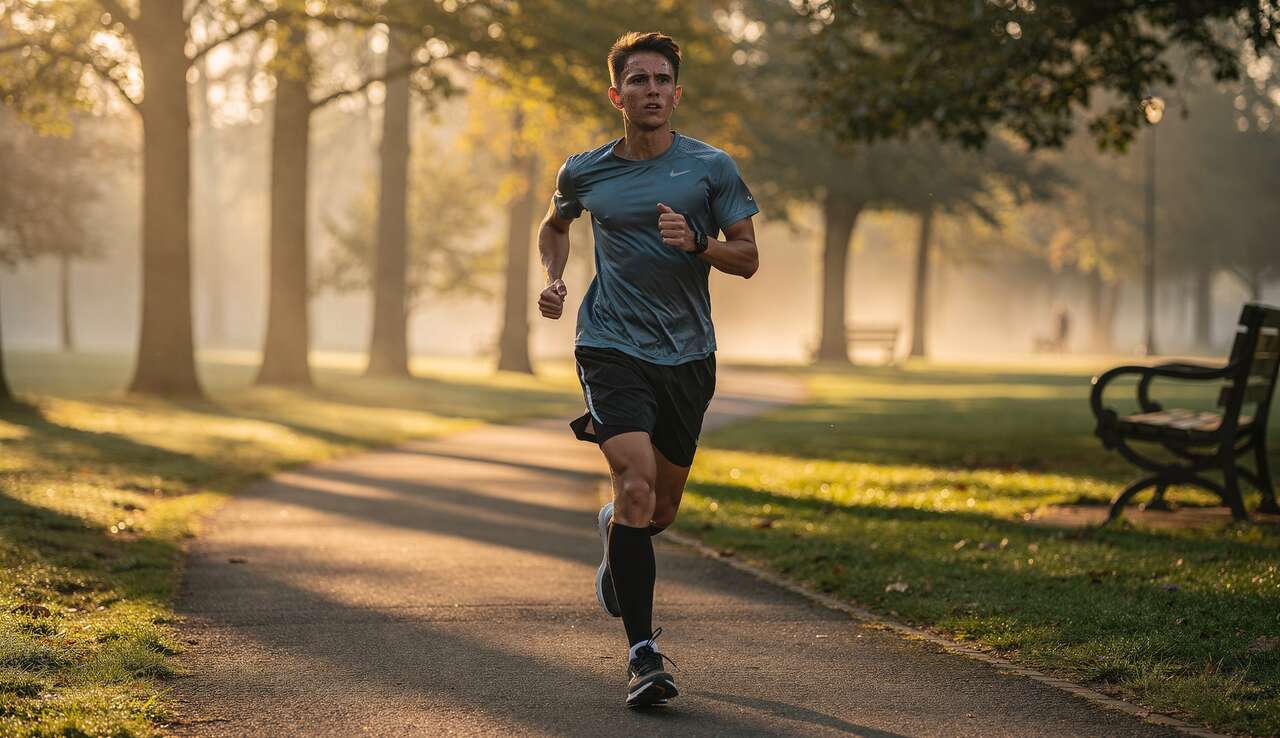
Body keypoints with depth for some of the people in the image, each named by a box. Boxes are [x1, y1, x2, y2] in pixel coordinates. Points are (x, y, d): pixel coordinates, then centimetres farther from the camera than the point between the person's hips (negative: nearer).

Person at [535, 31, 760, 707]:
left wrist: (696, 244, -18)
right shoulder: (585, 172, 4)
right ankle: (643, 654, -17)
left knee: (661, 510, 12)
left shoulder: (711, 168, 0)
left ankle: (614, 531, 51)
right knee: (636, 486, -21)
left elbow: (748, 257, 2)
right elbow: (554, 226, 25)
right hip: (612, 347, -2)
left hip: (687, 354, 2)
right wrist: (553, 280, 7)